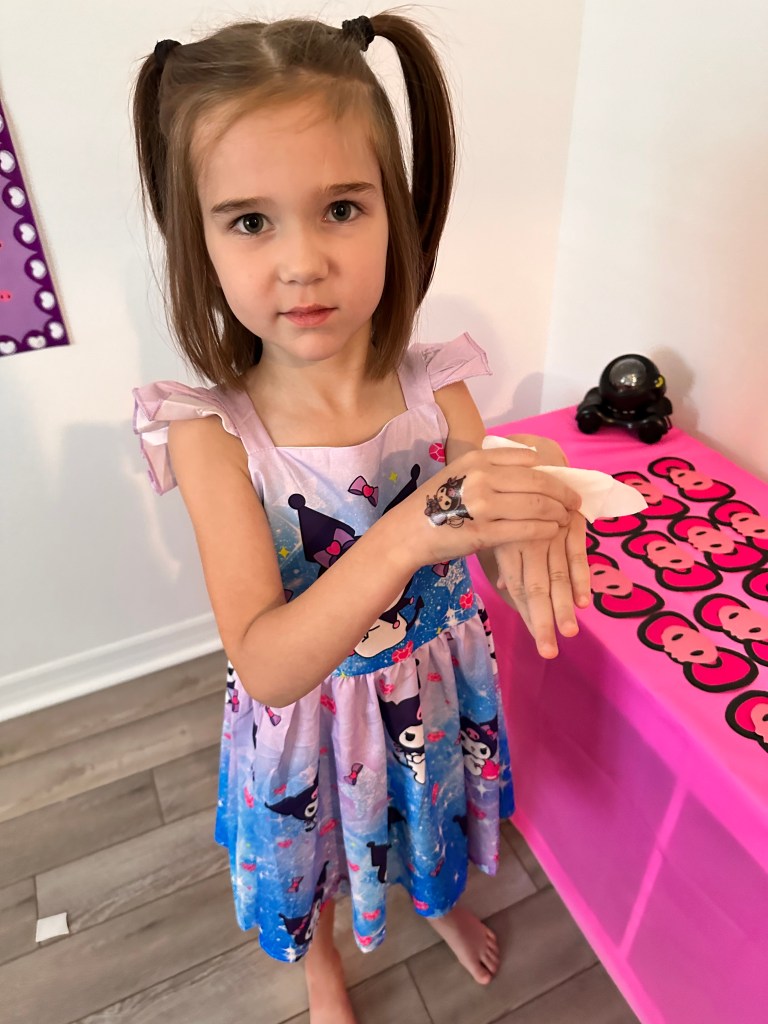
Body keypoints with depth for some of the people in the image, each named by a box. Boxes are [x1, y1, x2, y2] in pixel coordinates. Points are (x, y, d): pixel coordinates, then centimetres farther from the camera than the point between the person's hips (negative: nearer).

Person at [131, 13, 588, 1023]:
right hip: (306, 716, -1)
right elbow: (266, 666, -31)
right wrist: (413, 526, -46)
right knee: (311, 860, 28)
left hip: (435, 693, 2)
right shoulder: (213, 432, -25)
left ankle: (440, 898, 69)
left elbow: (533, 605, -15)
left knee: (434, 826, 32)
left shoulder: (436, 389, -19)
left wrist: (531, 543, -40)